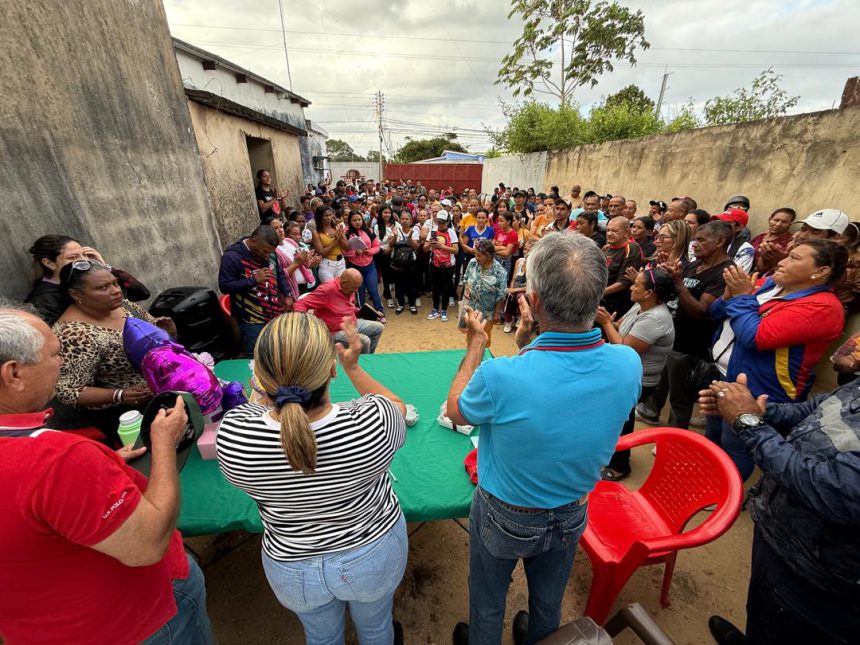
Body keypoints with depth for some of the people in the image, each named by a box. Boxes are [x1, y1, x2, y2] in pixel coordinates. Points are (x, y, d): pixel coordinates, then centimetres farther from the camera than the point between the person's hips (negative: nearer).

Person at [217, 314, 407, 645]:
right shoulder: (372, 421, -36)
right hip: (374, 553, 0)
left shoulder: (231, 434, -33)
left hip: (293, 567, 1)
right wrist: (352, 367, -9)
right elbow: (399, 407, -11)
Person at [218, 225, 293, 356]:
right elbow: (224, 286, -16)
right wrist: (254, 280, -23)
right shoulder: (232, 256, -16)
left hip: (276, 315, 6)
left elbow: (280, 274, 16)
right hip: (252, 320, -6)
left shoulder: (269, 253, 3)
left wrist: (287, 295, 2)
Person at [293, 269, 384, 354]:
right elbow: (300, 305, -27)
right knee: (364, 341, -27)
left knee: (379, 327, 13)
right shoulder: (327, 290, -25)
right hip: (335, 332, -9)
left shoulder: (349, 289, 2)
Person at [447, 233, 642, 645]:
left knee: (488, 605, 29)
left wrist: (476, 345, -8)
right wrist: (530, 344, -4)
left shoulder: (500, 376, -39)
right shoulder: (628, 364, -24)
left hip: (504, 516, -4)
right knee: (549, 602, 34)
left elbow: (456, 412, -15)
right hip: (572, 515, 4)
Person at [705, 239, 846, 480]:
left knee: (732, 455, 11)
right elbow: (717, 312, 7)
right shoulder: (770, 284, 3)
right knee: (711, 441, 26)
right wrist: (730, 293, -14)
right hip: (722, 375, 8)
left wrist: (741, 296, -19)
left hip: (755, 393, -8)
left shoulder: (822, 306, -20)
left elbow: (755, 336, -31)